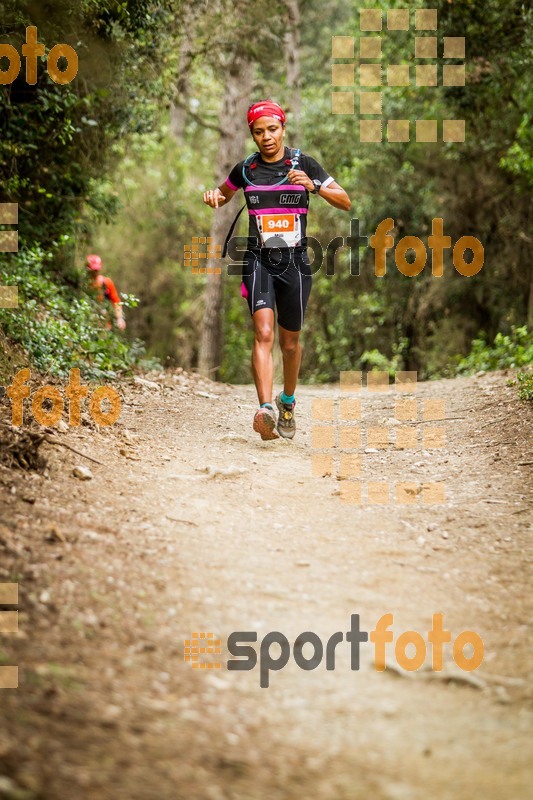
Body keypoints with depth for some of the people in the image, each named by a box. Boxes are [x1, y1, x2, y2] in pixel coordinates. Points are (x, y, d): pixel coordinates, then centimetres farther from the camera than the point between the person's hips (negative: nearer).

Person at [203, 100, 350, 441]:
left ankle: (288, 402, 37)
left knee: (290, 341, 11)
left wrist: (314, 185, -18)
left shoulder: (303, 163, 0)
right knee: (263, 333, -20)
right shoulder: (246, 169, 4)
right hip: (259, 259, 0)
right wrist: (213, 197, 0)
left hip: (295, 260, 0)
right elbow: (223, 195, 24)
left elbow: (346, 202, -1)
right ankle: (265, 409, -32)